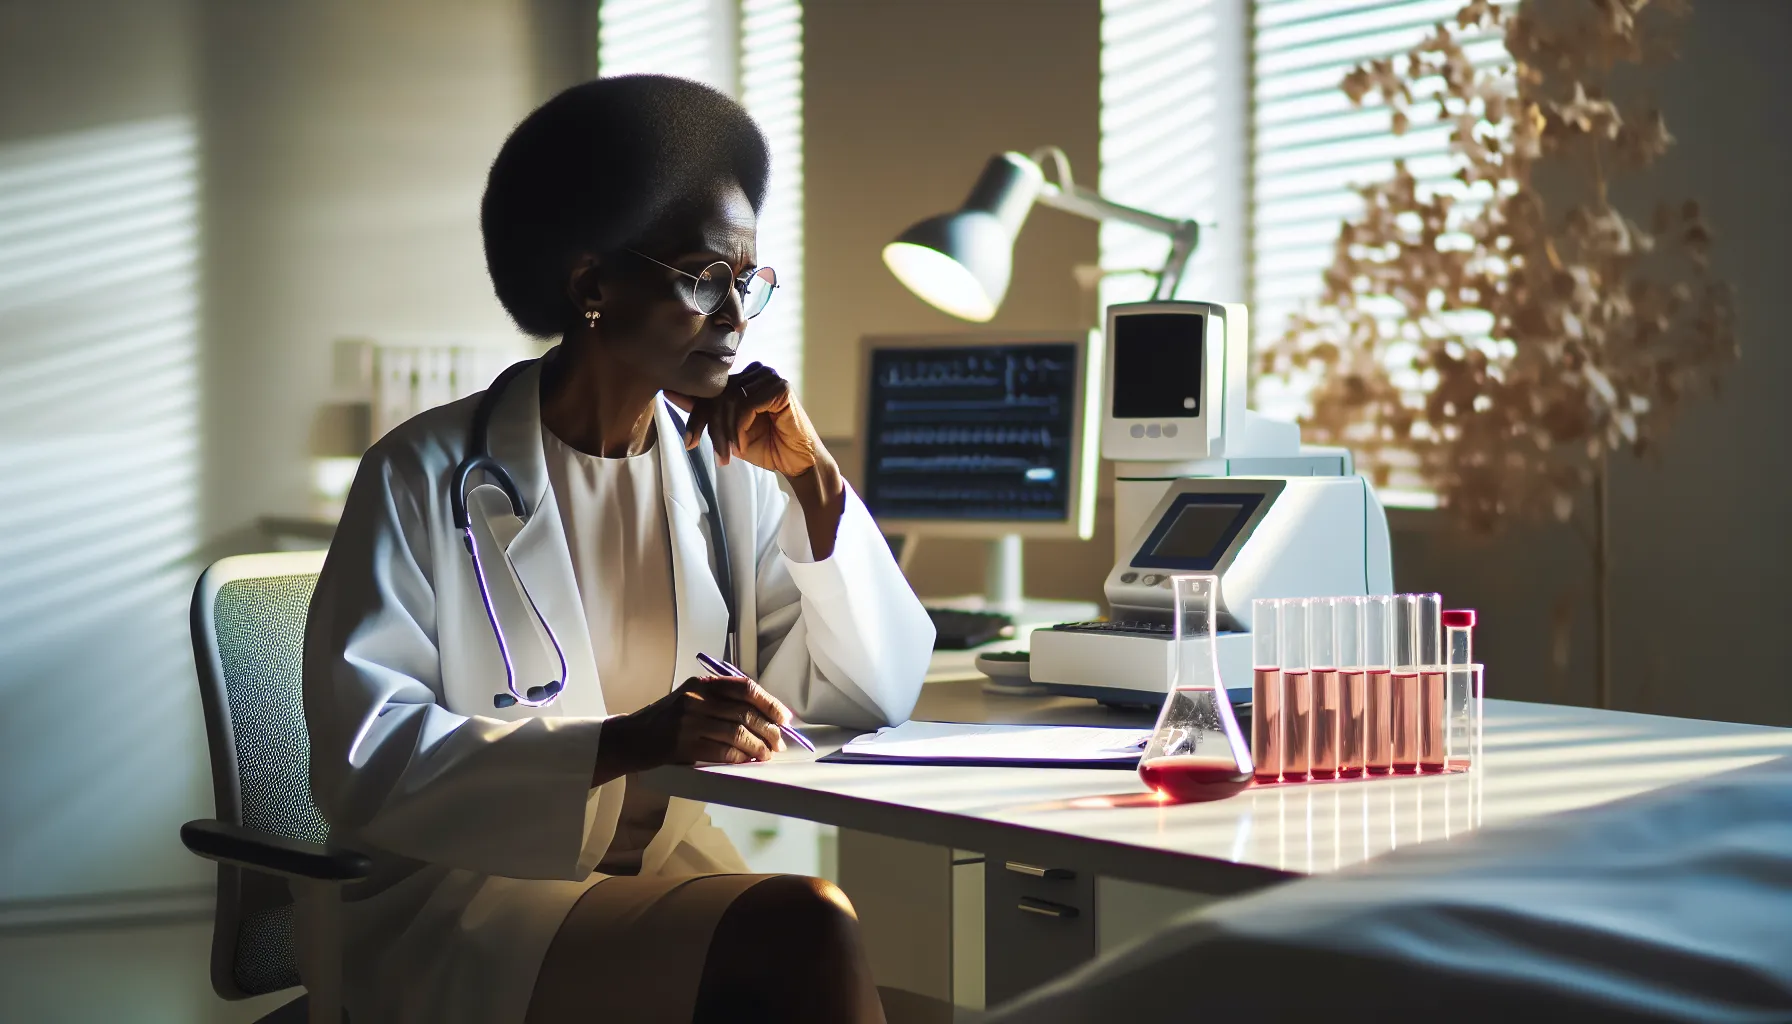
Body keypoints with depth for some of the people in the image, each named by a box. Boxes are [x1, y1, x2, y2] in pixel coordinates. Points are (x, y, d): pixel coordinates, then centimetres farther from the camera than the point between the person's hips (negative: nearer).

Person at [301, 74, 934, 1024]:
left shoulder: (726, 466, 8)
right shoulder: (427, 475, -6)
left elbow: (878, 694, 8)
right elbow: (365, 762, -16)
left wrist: (816, 482, -4)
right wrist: (627, 743, -28)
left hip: (670, 874, 5)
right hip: (460, 908, -5)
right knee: (805, 933, -29)